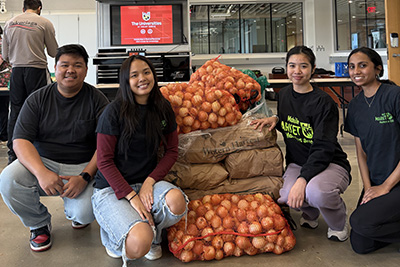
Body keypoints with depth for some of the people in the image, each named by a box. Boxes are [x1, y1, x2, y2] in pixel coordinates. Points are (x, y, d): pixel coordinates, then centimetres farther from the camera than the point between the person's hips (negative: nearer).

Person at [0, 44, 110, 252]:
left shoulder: (97, 100, -2)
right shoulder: (38, 99, 2)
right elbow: (21, 141, -7)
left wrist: (85, 177, -22)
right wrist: (41, 173, -25)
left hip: (83, 166, -2)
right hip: (42, 163, 2)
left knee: (85, 213, -25)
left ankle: (73, 212, 17)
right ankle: (39, 223, 5)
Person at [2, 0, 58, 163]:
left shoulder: (9, 23, 10)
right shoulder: (44, 23, -2)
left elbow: (5, 56, 12)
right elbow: (53, 52, 4)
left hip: (16, 70, 4)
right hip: (37, 69, -3)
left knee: (15, 112, 7)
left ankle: (13, 153, 9)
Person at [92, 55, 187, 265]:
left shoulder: (163, 109, 4)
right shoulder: (115, 111, -10)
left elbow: (171, 151, 6)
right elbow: (104, 161, -9)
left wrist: (149, 181, -10)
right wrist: (131, 196, -18)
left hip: (147, 182, 4)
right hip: (111, 188, -4)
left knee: (176, 201, -32)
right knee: (139, 245, -28)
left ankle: (153, 234, 4)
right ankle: (114, 233, 10)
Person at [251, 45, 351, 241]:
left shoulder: (323, 102, -15)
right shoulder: (283, 95, 6)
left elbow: (323, 148, -21)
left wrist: (302, 179, -32)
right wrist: (275, 119, -1)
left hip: (330, 164, -4)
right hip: (297, 163, 5)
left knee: (316, 191, -39)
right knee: (285, 196, -28)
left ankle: (338, 224, -1)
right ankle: (310, 212, 12)